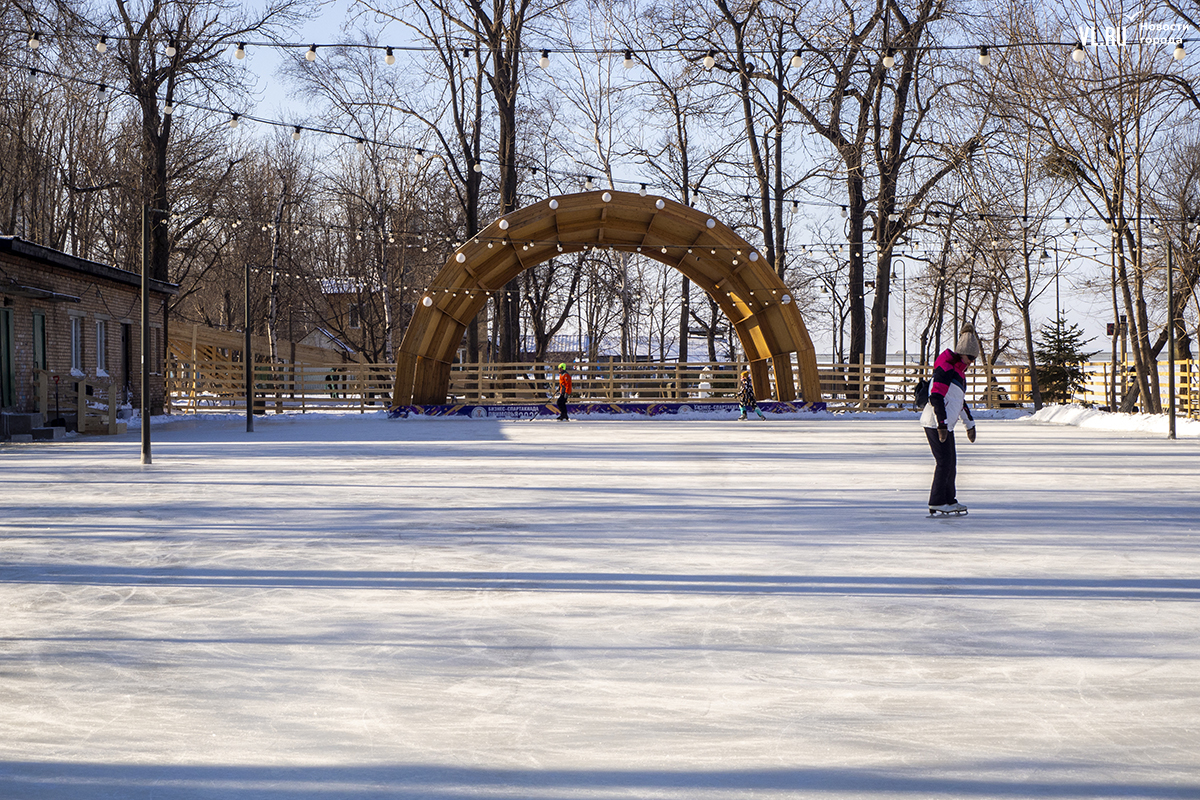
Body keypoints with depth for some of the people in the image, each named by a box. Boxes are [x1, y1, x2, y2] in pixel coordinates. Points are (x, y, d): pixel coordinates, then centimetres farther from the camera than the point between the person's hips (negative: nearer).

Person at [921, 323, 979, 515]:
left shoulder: (959, 371, 17)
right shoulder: (945, 369, -15)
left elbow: (960, 401, 28)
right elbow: (936, 397, -22)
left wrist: (969, 423, 29)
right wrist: (941, 424, -25)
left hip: (945, 425, 10)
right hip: (935, 423, -10)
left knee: (951, 462, 12)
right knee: (944, 461, -11)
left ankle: (949, 500, 21)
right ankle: (936, 503, -8)